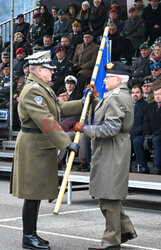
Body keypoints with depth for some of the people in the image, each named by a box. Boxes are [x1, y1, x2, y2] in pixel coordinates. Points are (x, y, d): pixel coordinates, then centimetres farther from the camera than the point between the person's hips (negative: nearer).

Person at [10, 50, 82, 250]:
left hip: (42, 147, 10)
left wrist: (84, 104, 19)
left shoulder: (42, 88, 16)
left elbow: (60, 108, 24)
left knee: (37, 192, 14)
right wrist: (67, 143, -26)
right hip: (34, 147, -10)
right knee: (33, 193, -4)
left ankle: (32, 233, 23)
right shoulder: (32, 91, -18)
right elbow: (46, 122, -25)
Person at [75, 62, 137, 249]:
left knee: (109, 197, -4)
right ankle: (126, 229, 22)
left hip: (111, 153, -11)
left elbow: (111, 128, -25)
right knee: (109, 196, 17)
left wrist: (85, 129, -17)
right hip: (112, 152, 11)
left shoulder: (116, 98, -17)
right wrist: (95, 98, 20)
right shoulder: (124, 96, 17)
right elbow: (105, 116, 25)